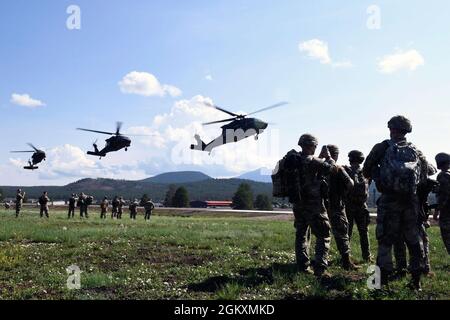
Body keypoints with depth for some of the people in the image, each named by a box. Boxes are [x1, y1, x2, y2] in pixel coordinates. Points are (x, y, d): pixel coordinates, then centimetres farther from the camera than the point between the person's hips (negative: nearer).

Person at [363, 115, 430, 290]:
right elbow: (424, 177, 12)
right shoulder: (416, 151, 10)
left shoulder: (383, 147, 0)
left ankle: (383, 280, 1)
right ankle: (416, 280, 16)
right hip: (411, 200, 3)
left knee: (385, 240, 3)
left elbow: (366, 171, 3)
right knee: (413, 239, 12)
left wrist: (378, 176, 18)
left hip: (389, 199, -3)